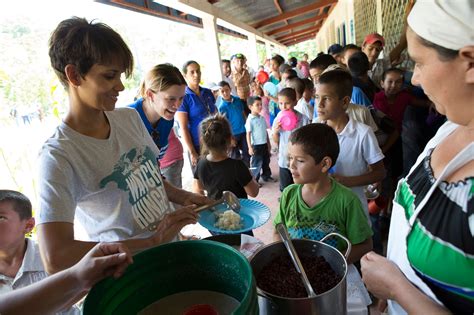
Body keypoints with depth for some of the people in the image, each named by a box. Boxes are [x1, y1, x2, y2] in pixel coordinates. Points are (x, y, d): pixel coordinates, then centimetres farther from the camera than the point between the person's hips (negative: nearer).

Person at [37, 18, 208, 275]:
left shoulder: (130, 117, -4)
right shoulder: (57, 157, -23)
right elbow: (56, 258, -31)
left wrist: (184, 198, -7)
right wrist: (152, 240, -30)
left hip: (172, 247, 6)